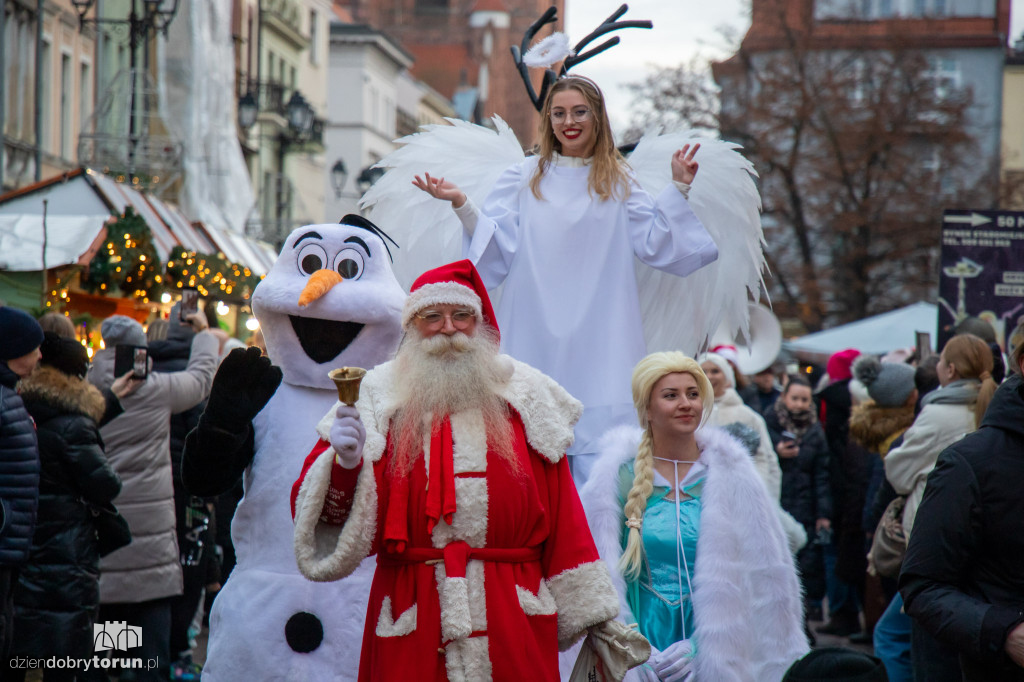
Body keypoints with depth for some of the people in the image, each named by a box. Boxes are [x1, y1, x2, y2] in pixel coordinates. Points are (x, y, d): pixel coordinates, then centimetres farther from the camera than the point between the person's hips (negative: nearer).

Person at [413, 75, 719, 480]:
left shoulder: (619, 183, 13)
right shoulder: (526, 178, 12)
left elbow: (653, 241, 4)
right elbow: (495, 243, 3)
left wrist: (678, 189, -3)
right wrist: (461, 204, -10)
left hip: (597, 337, 0)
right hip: (534, 336, 0)